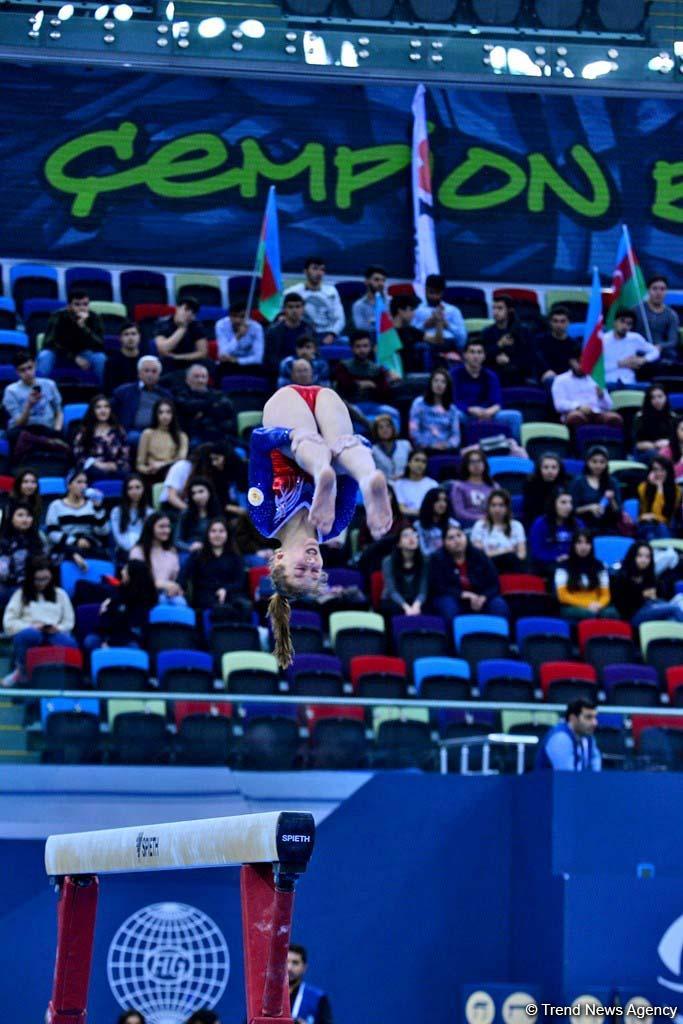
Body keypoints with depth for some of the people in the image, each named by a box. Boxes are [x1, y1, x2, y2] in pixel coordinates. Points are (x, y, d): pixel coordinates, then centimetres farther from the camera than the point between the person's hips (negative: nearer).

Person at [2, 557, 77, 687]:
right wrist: (31, 626, -10)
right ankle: (21, 671, -23)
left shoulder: (60, 594, 22)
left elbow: (69, 622, 18)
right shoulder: (21, 594, 16)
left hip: (54, 635, 1)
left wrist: (58, 628, -5)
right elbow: (8, 623, 6)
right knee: (29, 634, -41)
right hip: (29, 633, -1)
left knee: (70, 643, -36)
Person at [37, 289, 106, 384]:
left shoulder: (94, 318, -19)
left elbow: (99, 346, -28)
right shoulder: (58, 317, -22)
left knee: (101, 358, -29)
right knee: (45, 355, -32)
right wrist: (74, 357, -28)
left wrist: (83, 327, -42)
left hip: (83, 354, 1)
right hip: (61, 354, -1)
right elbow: (49, 343, -22)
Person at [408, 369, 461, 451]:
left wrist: (448, 444, -11)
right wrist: (429, 444, -12)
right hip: (425, 450, -3)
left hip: (447, 451, 3)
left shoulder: (452, 409, 16)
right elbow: (413, 430, 0)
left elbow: (456, 434, 11)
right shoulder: (419, 403, 7)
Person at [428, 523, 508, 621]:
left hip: (479, 599, 2)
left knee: (500, 606, -25)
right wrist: (464, 594, -23)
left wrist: (483, 598, -22)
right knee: (448, 606, -37)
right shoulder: (437, 559, -6)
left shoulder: (479, 555, 0)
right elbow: (438, 588, -14)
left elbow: (494, 585, -1)